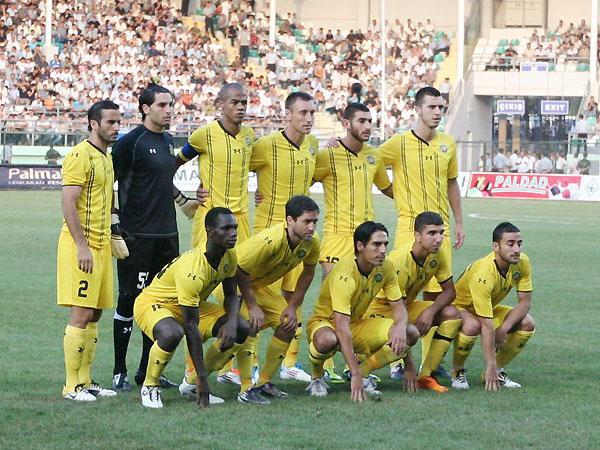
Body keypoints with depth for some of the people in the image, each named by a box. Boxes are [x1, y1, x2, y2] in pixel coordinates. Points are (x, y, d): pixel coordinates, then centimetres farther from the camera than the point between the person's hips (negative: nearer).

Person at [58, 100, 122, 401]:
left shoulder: (106, 159, 17)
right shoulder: (80, 156, -12)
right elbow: (68, 205, -18)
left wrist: (111, 237, 18)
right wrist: (81, 246, -22)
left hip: (100, 246, 9)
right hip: (82, 246, -9)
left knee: (94, 314, 10)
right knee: (81, 314, -9)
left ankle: (85, 381, 15)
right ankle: (72, 386, -5)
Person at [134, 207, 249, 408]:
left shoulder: (229, 256, -12)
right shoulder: (192, 269, -35)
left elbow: (231, 295, 3)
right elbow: (192, 327, -33)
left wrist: (232, 322, -21)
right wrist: (202, 376, -32)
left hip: (192, 304, 8)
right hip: (152, 302, -8)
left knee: (240, 329, -8)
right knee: (172, 334, -41)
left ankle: (192, 385, 4)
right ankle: (150, 387, -13)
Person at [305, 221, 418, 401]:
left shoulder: (386, 268, -10)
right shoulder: (344, 274, -31)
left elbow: (398, 306, 0)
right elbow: (341, 327, -37)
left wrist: (401, 327, -27)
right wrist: (355, 374, -43)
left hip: (357, 324, 6)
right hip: (324, 323, -6)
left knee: (411, 334, -14)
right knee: (327, 340, -43)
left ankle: (364, 372, 0)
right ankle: (317, 378, -10)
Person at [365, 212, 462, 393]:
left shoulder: (437, 256, -12)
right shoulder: (399, 262, -31)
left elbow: (449, 291, 0)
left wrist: (430, 311, -24)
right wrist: (408, 366, -29)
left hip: (408, 304, 7)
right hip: (380, 308, -7)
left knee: (452, 314, -14)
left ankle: (426, 376, -9)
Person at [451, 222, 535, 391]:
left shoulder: (522, 263, -18)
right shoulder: (483, 274, -38)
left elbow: (524, 302, -10)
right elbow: (487, 325, -38)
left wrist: (504, 328, -26)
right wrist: (491, 365, -38)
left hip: (489, 307, 7)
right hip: (459, 306, -7)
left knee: (527, 324, -13)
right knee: (473, 325, -38)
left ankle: (498, 371, 2)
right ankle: (458, 371, -11)